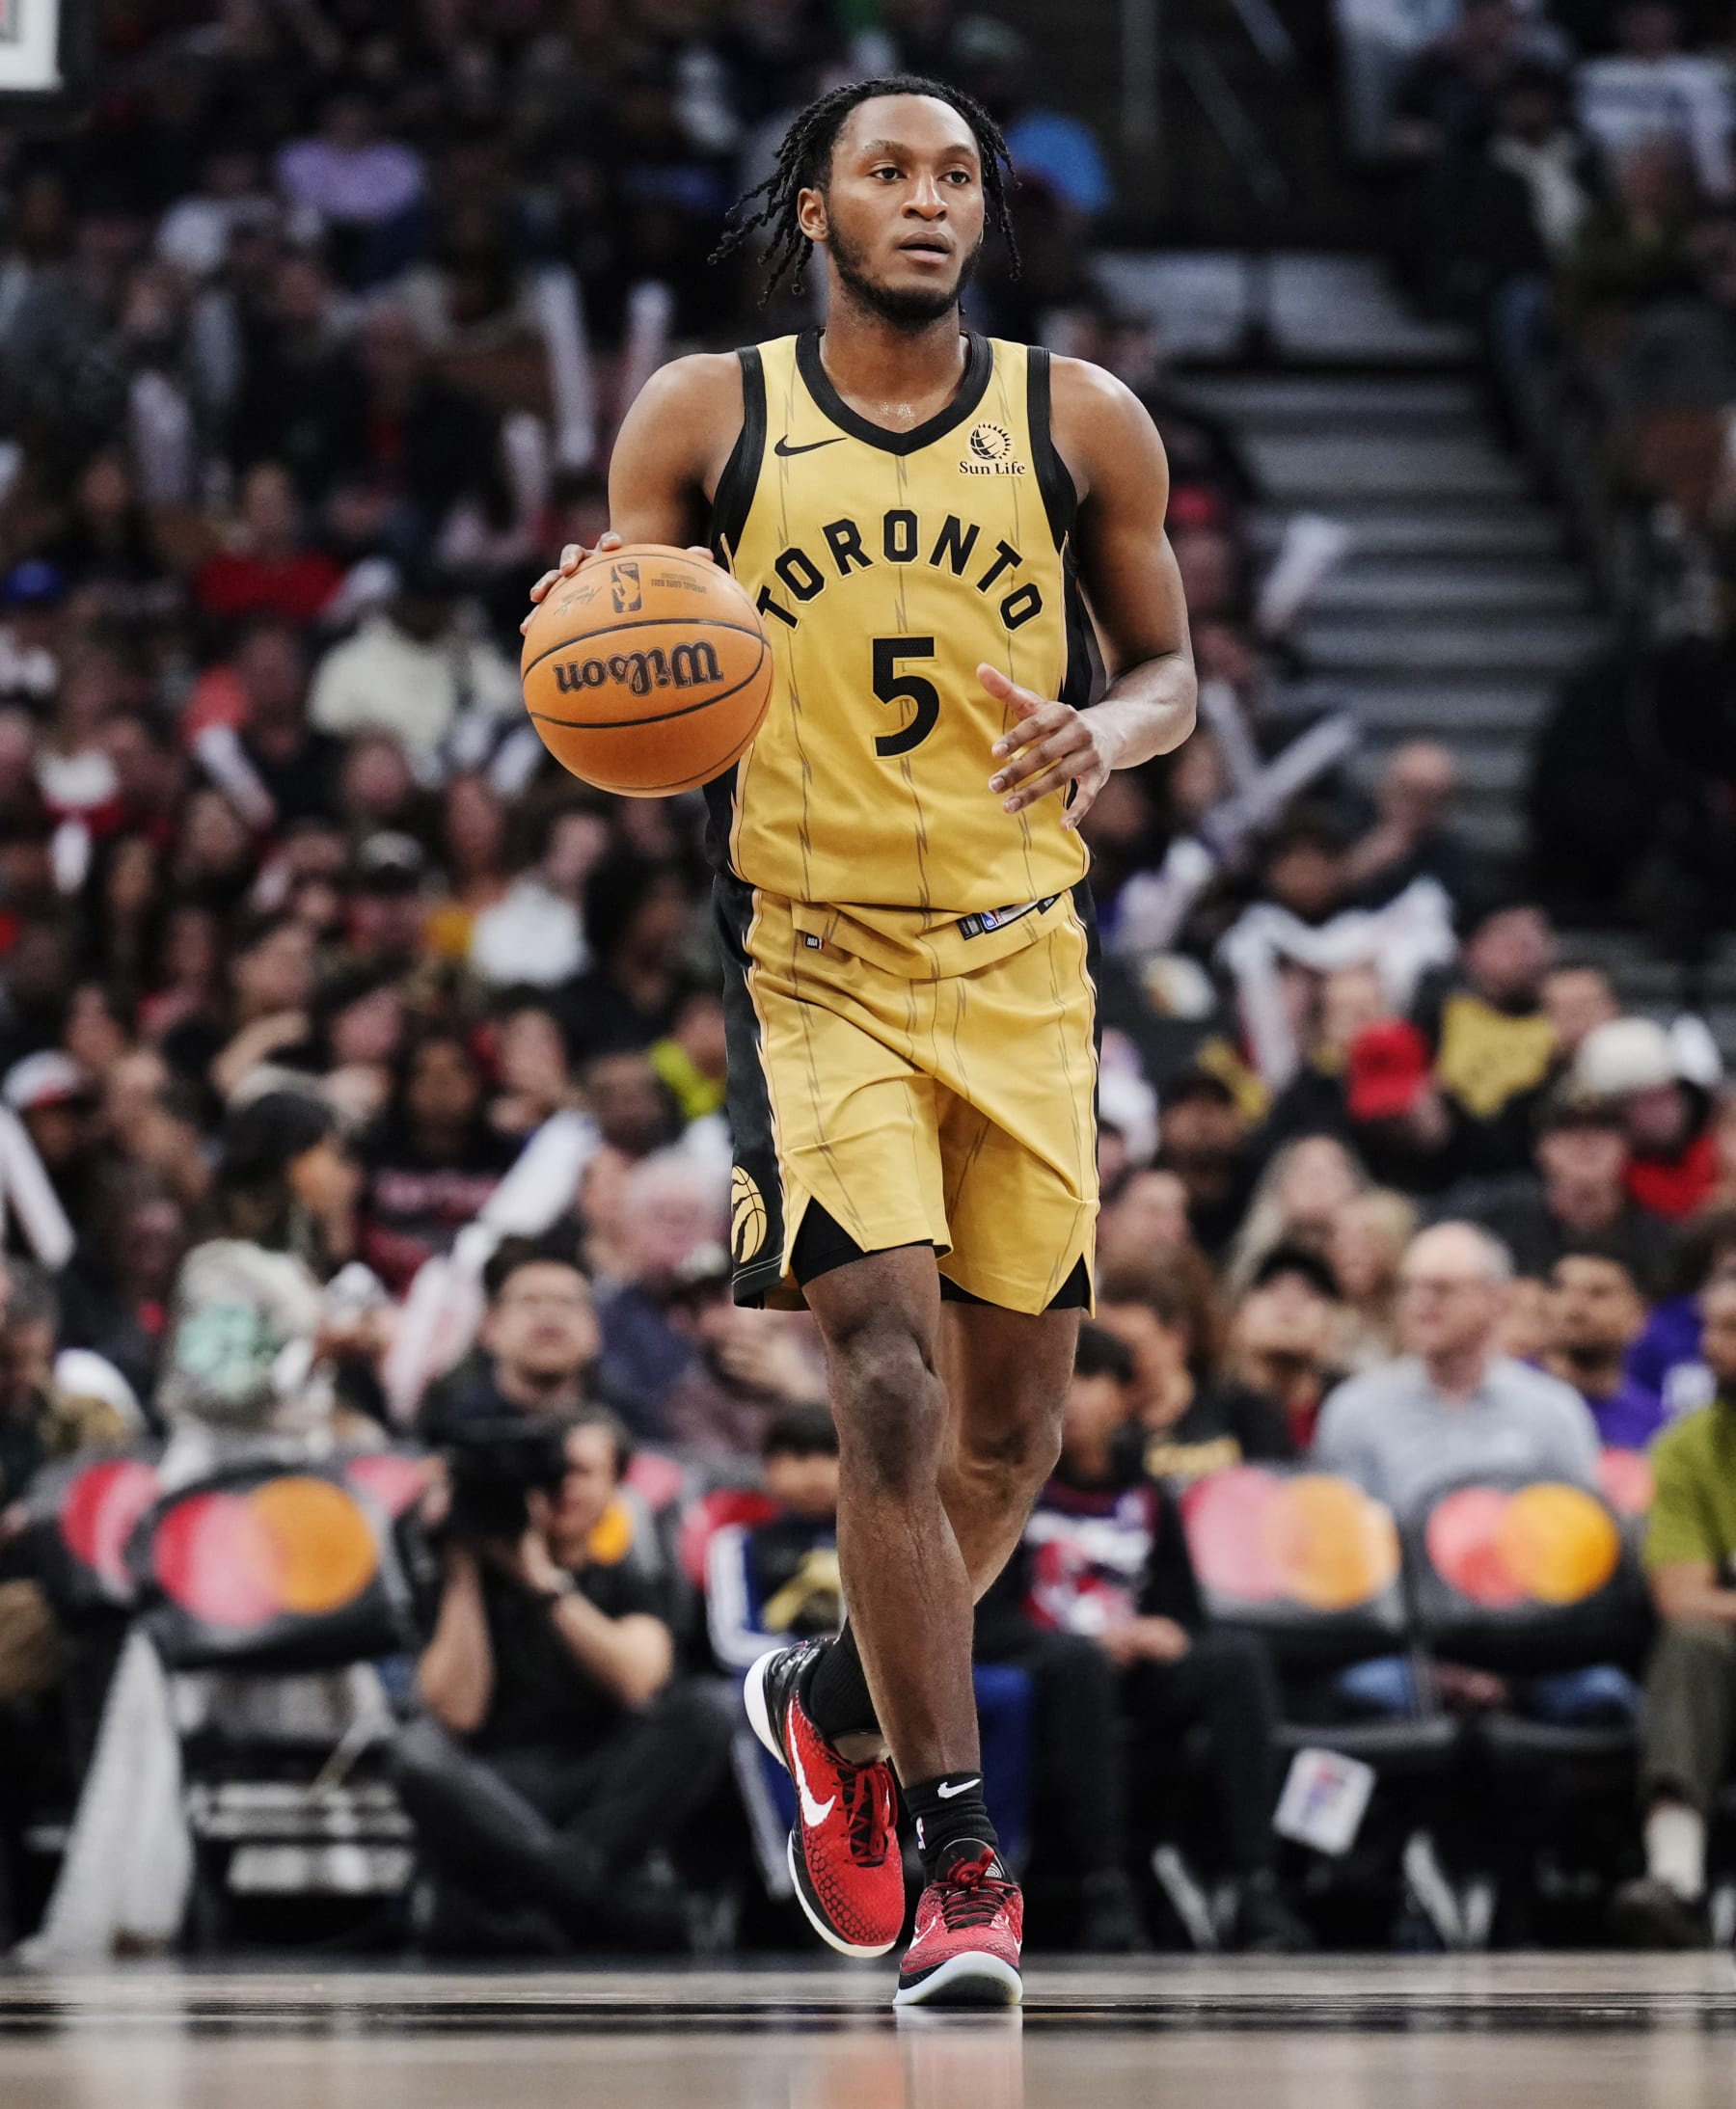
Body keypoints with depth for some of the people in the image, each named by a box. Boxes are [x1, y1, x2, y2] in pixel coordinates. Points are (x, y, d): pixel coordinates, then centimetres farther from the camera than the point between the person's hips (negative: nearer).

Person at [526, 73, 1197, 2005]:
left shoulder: (1080, 425, 4)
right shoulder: (705, 418, 0)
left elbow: (1168, 665, 12)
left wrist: (1108, 732, -11)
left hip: (1020, 965, 3)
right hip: (813, 961, -3)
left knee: (1014, 1422, 7)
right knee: (892, 1382, -17)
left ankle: (835, 1699, 36)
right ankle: (959, 1854, -13)